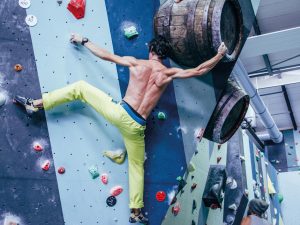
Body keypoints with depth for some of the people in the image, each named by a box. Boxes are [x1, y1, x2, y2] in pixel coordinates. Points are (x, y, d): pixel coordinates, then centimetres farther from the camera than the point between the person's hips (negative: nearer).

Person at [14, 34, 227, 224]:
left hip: (119, 112, -1)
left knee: (80, 87, 15)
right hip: (136, 126, 1)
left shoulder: (136, 63, 1)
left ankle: (35, 103, 10)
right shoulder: (169, 73, 1)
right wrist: (220, 55, 20)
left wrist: (83, 40, 23)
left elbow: (105, 55, 9)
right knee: (137, 166, 21)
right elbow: (199, 70, 6)